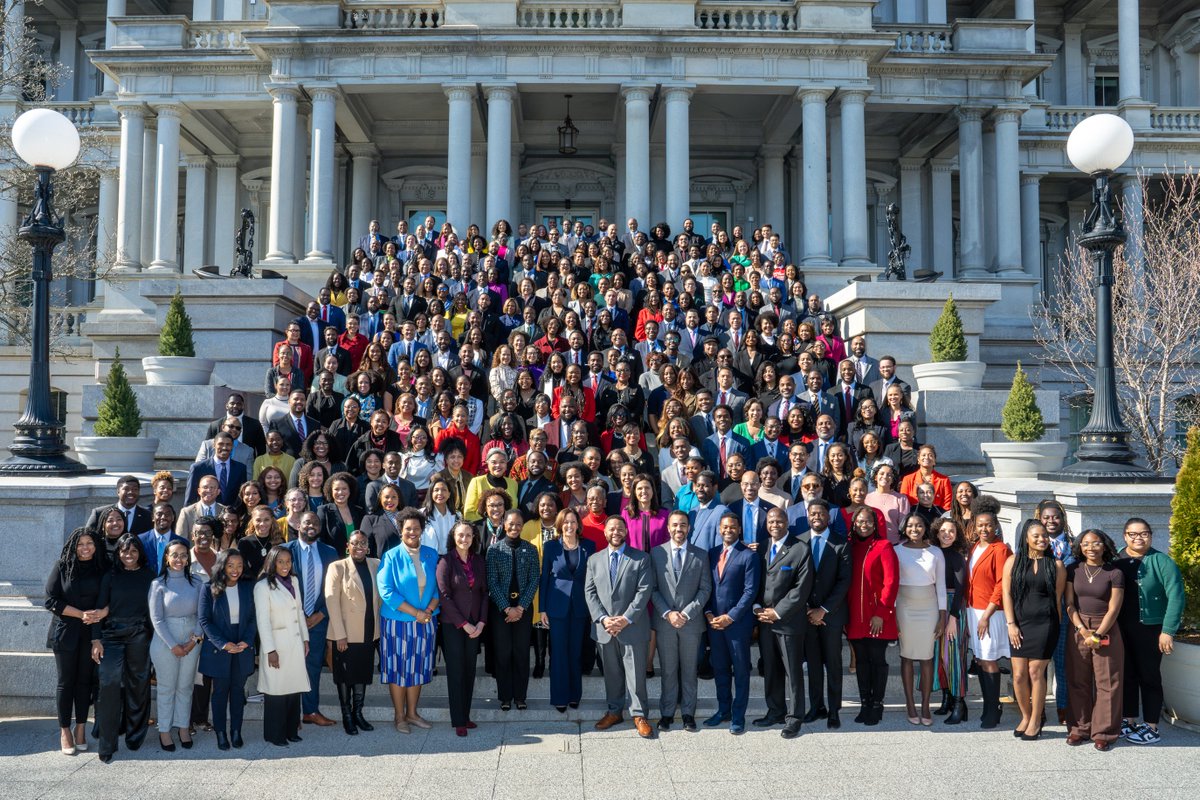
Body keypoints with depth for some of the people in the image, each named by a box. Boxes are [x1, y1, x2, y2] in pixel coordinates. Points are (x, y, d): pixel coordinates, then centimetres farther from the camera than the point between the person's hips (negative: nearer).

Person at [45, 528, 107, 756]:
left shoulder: (103, 568, 2)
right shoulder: (62, 566, -2)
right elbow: (51, 600, -6)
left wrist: (101, 613, -20)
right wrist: (82, 614, -15)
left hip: (92, 633, 1)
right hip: (66, 632, -1)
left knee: (85, 680, 5)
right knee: (66, 681, 4)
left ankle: (81, 728, 15)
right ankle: (65, 730, 13)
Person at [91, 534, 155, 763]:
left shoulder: (149, 576, 7)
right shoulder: (111, 576, 6)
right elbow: (101, 607, 3)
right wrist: (96, 639, -5)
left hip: (139, 636, 1)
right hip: (112, 635, -1)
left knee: (138, 684, 6)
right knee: (110, 684, -10)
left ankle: (134, 736, 20)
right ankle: (106, 744, -4)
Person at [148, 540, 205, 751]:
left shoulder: (197, 583, 1)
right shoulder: (158, 584, -5)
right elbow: (156, 618, -8)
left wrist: (195, 639, -9)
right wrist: (173, 645, -11)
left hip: (191, 642, 2)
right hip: (165, 642, -2)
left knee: (185, 686, 11)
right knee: (166, 687, 7)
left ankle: (184, 727, 22)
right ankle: (164, 730, 18)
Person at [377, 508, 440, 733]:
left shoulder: (431, 555, 4)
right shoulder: (391, 557, -7)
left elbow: (438, 586, 6)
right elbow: (386, 591, -13)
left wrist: (429, 610, -12)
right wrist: (415, 613, -16)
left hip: (425, 621, 4)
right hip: (398, 622, -4)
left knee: (418, 668, 11)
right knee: (398, 668, 4)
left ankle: (412, 713, 24)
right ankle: (399, 717, 15)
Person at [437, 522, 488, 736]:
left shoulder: (478, 561, 6)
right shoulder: (446, 561, -6)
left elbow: (484, 592, 7)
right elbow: (444, 596, -10)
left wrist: (481, 623, -4)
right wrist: (464, 624, -11)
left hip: (475, 626, 4)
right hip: (453, 625, -4)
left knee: (470, 670, 7)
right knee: (456, 671, 1)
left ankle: (466, 716, 17)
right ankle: (458, 721, 7)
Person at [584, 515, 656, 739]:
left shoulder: (641, 558, 0)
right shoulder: (594, 560, 10)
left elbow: (644, 590, -7)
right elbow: (589, 592, 5)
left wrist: (626, 618, -15)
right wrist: (602, 619, -8)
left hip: (633, 627, -3)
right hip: (604, 628, 3)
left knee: (635, 673, 0)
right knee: (611, 673, 12)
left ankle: (638, 715, 11)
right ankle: (614, 711, 25)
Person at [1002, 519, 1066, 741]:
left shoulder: (1056, 564, 3)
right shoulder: (1013, 561, 4)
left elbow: (1058, 598, 5)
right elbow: (1007, 593, 2)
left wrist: (1055, 627, 3)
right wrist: (1011, 624, -3)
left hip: (1045, 624, -1)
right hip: (1019, 624, 2)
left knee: (1036, 672, -2)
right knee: (1019, 674, 2)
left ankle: (1036, 720, 12)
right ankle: (1025, 716, 22)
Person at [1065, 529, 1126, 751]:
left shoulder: (1115, 573, -2)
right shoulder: (1073, 570, 5)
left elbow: (1113, 609, -6)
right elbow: (1069, 603, 2)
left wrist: (1097, 635, -12)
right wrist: (1083, 630, -10)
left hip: (1107, 630, -2)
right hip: (1078, 630, 2)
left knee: (1107, 683, 0)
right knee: (1077, 681, 5)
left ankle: (1104, 732, 8)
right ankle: (1080, 728, 14)